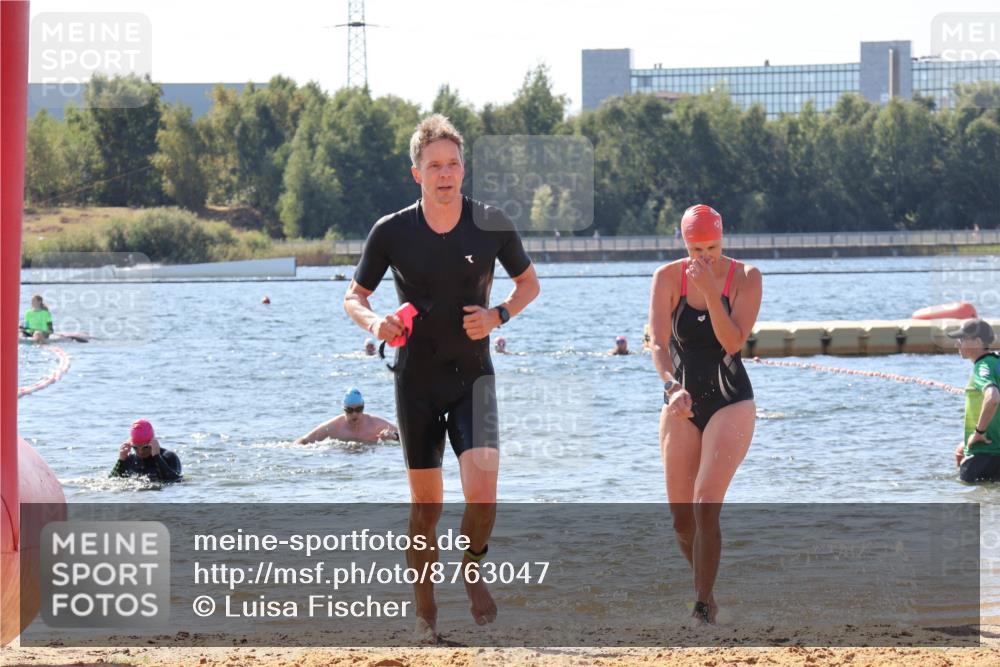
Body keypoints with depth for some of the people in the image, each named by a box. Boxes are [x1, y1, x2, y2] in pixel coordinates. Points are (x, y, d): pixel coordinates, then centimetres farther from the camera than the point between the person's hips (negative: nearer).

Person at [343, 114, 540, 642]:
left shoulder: (492, 225, -5)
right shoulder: (391, 232, -5)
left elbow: (529, 282, 10)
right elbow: (354, 297, 5)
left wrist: (499, 314, -9)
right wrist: (373, 322, -17)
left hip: (473, 375, 0)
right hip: (417, 379, 0)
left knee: (482, 485, -19)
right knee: (426, 502, 4)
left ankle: (472, 568, 9)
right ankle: (425, 612, 17)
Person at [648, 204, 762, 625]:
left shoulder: (745, 278, -5)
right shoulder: (668, 278, -2)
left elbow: (733, 342, -16)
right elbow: (659, 343, -11)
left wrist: (709, 291, -23)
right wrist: (672, 386, -29)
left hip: (730, 402, -3)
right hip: (681, 402, 3)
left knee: (705, 505, -18)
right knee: (681, 518, 4)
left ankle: (703, 606, -14)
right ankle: (705, 589, 28)